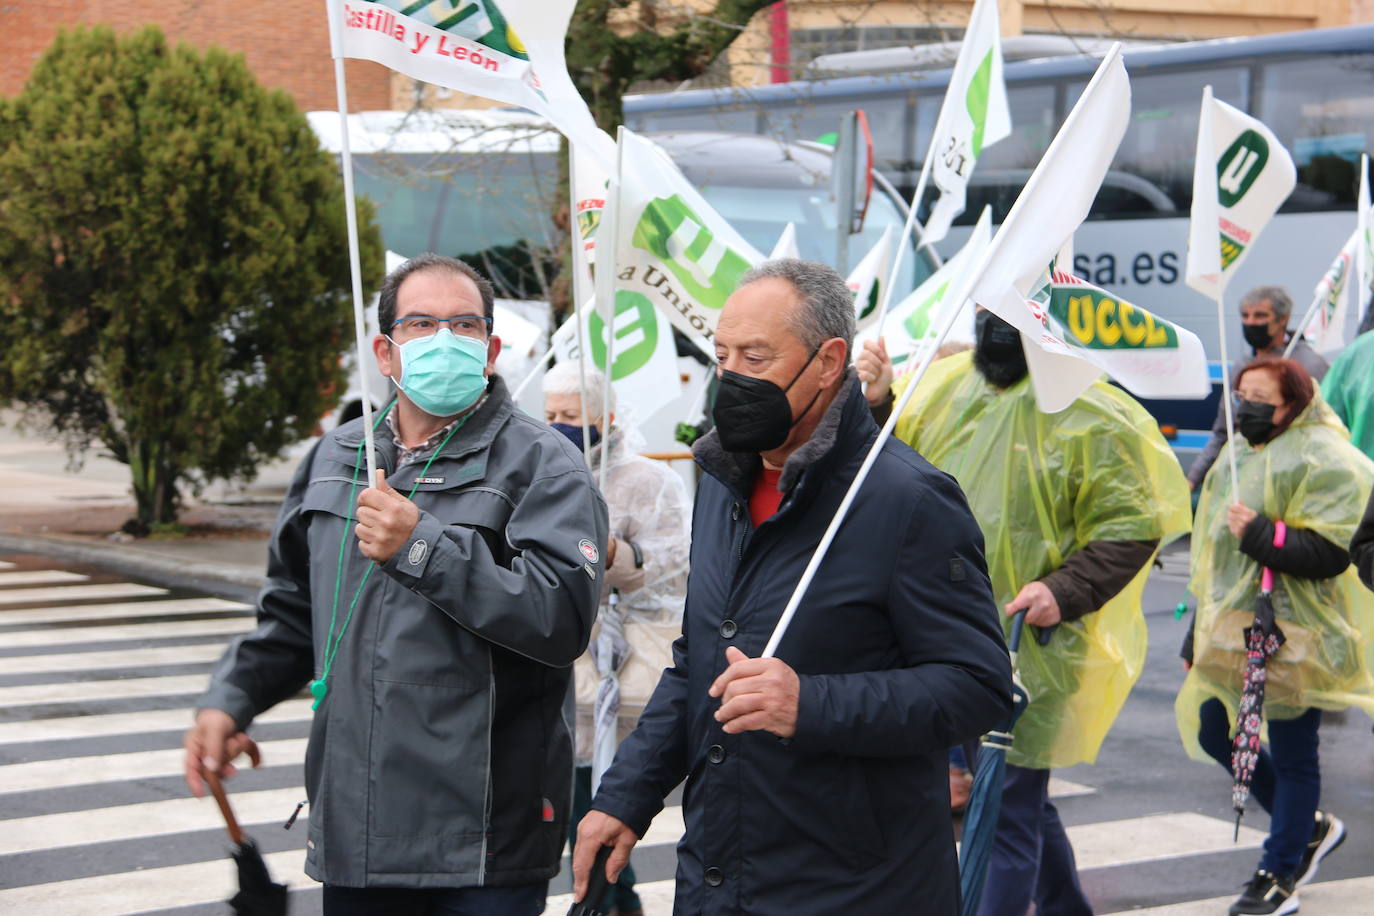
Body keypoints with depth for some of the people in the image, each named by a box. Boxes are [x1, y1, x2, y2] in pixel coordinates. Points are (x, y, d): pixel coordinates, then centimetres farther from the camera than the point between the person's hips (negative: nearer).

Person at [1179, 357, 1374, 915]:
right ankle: (1310, 828, 28)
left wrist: (1260, 534, -28)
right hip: (1234, 628, 9)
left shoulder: (1325, 461, -12)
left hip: (1294, 636, -9)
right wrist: (1198, 632, 23)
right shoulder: (1242, 454, 15)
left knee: (1292, 755, 0)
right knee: (1213, 734, 10)